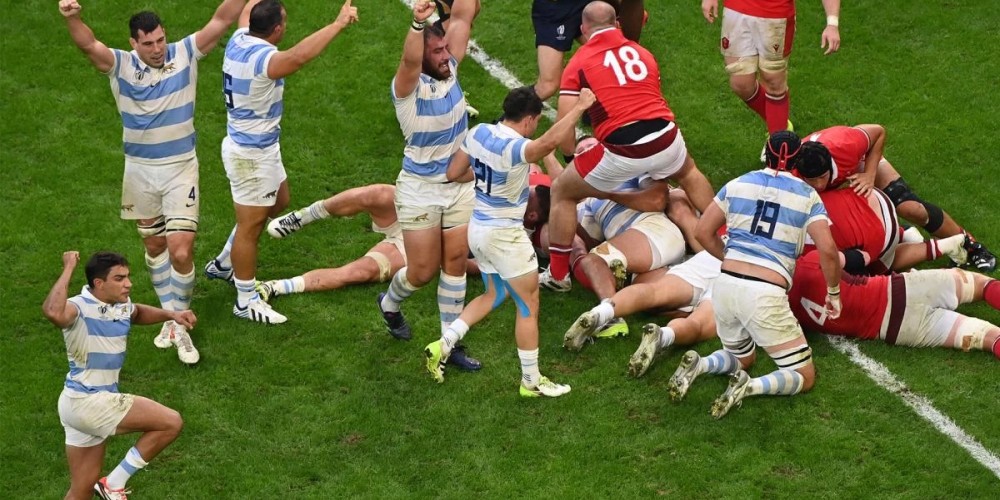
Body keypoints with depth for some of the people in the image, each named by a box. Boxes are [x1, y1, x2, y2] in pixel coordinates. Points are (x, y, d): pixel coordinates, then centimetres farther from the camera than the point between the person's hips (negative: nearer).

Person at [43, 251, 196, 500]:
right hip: (85, 402, -9)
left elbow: (138, 313, 31)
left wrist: (171, 314, 14)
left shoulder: (122, 305, 5)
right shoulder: (80, 308, -21)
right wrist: (68, 269, -36)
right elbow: (52, 312, -46)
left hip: (97, 404, 9)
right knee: (171, 422, -10)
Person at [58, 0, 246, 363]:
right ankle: (171, 315, 31)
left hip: (181, 169, -2)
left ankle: (179, 324, 6)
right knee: (154, 246, 15)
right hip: (139, 171, 2)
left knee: (181, 251, -10)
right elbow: (88, 45, -29)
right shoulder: (120, 65, -10)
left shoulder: (185, 54, -8)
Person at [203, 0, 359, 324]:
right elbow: (299, 56, -50)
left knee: (278, 202, 27)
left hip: (258, 147, 10)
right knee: (250, 225, 4)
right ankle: (246, 302, 18)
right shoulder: (261, 58, -31)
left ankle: (224, 264, 39)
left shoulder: (239, 40, -3)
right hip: (252, 154, -10)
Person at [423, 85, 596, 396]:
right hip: (504, 235, -8)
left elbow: (453, 174, 5)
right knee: (529, 305, 7)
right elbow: (549, 142, -46)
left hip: (479, 229, 8)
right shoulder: (513, 148, -26)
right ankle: (531, 381, 17)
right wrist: (579, 108, -41)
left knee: (494, 294, 27)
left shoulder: (479, 133, -3)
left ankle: (443, 345, 21)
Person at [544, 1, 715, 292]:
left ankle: (558, 275, 21)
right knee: (688, 173, 39)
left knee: (562, 192, 19)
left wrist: (571, 158, 18)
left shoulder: (579, 63, 6)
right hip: (666, 140, 4)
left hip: (622, 154, -4)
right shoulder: (642, 52, 19)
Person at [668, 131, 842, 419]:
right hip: (765, 295, -4)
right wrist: (833, 293, 10)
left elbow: (703, 233, 15)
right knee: (804, 377, 10)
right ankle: (749, 387, -18)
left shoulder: (737, 185, 13)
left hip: (726, 285, 4)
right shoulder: (807, 196, 5)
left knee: (743, 357, 31)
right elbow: (827, 250, -5)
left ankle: (698, 365, 0)